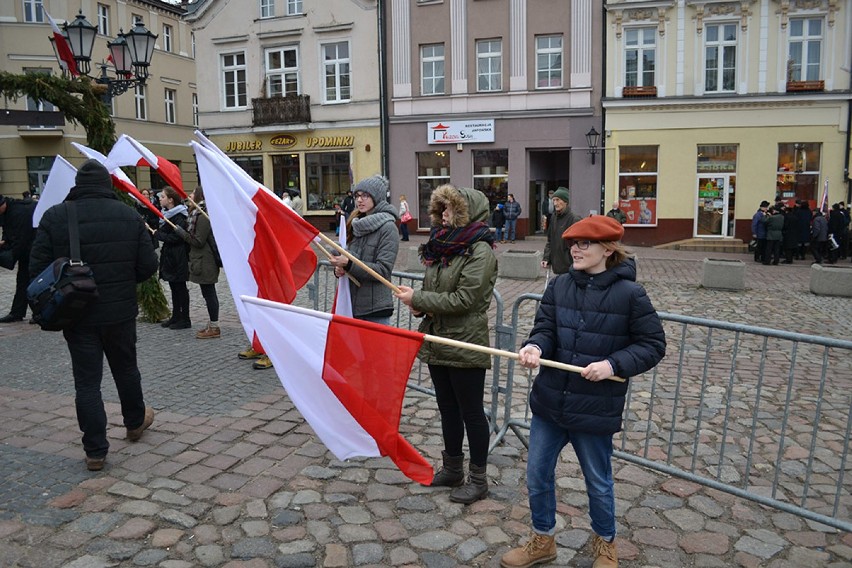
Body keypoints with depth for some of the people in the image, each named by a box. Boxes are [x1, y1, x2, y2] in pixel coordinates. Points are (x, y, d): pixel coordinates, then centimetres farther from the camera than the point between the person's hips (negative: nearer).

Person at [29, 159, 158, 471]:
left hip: (77, 314, -1)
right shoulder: (129, 215, -3)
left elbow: (38, 268, -8)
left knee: (87, 381, 5)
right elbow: (148, 265, -4)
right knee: (126, 368, 21)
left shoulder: (55, 216, -7)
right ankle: (135, 422, 41)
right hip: (120, 312, 2)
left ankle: (95, 451, 9)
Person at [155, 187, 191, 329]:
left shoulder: (179, 217, -17)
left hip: (178, 257, -9)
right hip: (169, 256, 9)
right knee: (174, 287, 15)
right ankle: (176, 316, 23)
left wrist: (157, 234, -11)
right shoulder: (166, 213, 12)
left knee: (180, 288, -2)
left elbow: (175, 237, -21)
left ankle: (185, 319, 5)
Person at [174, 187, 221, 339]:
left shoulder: (202, 217, -17)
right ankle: (212, 325, 23)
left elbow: (198, 242, -18)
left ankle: (214, 328, 1)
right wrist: (184, 232, 10)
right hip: (205, 260, 11)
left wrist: (181, 232, -10)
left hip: (204, 262, -11)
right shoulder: (198, 214, 16)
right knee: (209, 293, 15)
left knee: (208, 293, -5)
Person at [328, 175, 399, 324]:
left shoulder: (388, 228, -10)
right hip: (353, 304, 7)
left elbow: (383, 270, -16)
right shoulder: (358, 224, 10)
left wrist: (348, 264, -23)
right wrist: (339, 267, -4)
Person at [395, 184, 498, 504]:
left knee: (471, 412, 5)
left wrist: (417, 299, -16)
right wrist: (418, 306, -4)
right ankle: (452, 470, 35)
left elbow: (463, 299, -21)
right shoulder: (442, 245, 8)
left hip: (465, 346, -8)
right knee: (448, 409, 19)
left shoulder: (480, 251, -15)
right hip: (437, 340, 8)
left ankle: (478, 480, 20)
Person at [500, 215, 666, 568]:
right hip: (549, 402, 4)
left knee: (598, 483, 16)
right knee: (537, 476, 16)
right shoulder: (559, 285, 0)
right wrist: (535, 346, -24)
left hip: (595, 409, -4)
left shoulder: (629, 294, -12)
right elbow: (545, 327, -1)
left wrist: (614, 364, -20)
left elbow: (653, 344, -6)